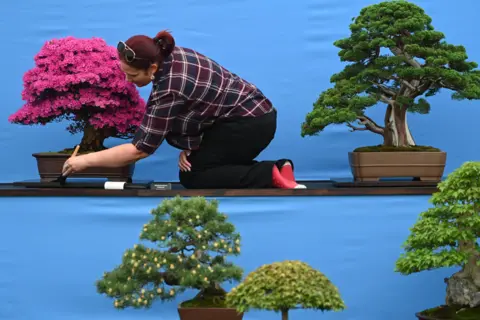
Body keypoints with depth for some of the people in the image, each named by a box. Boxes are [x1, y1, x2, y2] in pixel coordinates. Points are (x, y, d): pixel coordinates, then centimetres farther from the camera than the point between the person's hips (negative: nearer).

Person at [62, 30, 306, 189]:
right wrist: (188, 146, -1)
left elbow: (140, 148, -22)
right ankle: (275, 167, 5)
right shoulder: (170, 56, -1)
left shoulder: (170, 88, -26)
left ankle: (270, 176, -13)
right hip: (252, 115, 9)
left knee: (192, 176, -8)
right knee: (198, 163, 7)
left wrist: (86, 161, -17)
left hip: (250, 124, -9)